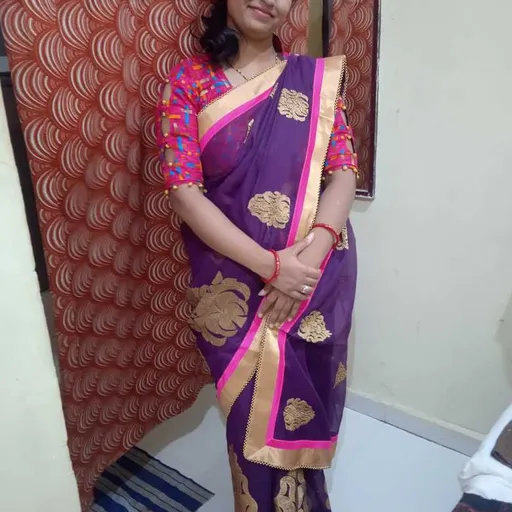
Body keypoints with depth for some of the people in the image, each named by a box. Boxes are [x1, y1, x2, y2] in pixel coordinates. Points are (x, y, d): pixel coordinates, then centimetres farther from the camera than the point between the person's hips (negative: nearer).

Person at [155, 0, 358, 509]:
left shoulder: (316, 78, 3)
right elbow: (183, 192, -12)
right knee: (255, 410, 13)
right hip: (235, 283, -2)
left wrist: (315, 247, -20)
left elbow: (344, 170, -1)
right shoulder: (188, 82, -4)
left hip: (319, 278, 2)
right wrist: (270, 265, -20)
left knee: (303, 401, 18)